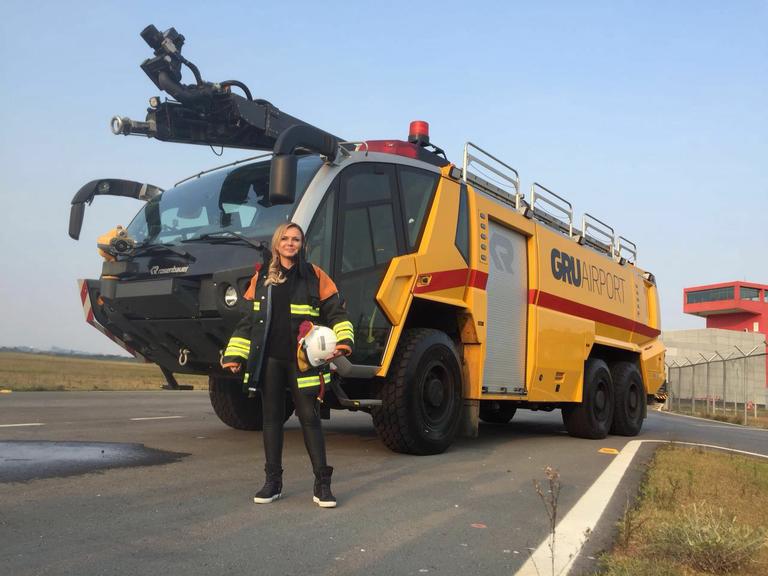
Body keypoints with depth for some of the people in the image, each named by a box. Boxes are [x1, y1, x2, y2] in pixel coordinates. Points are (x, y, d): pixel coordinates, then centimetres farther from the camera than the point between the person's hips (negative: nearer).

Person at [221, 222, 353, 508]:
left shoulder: (314, 276, 2)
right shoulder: (262, 278, 10)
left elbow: (335, 312, 0)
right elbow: (249, 319, 14)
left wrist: (343, 341, -16)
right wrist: (235, 355, 9)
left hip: (301, 360, -3)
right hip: (269, 359, 3)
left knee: (309, 417, -1)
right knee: (271, 417, 8)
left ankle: (322, 484, 5)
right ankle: (273, 482, 20)